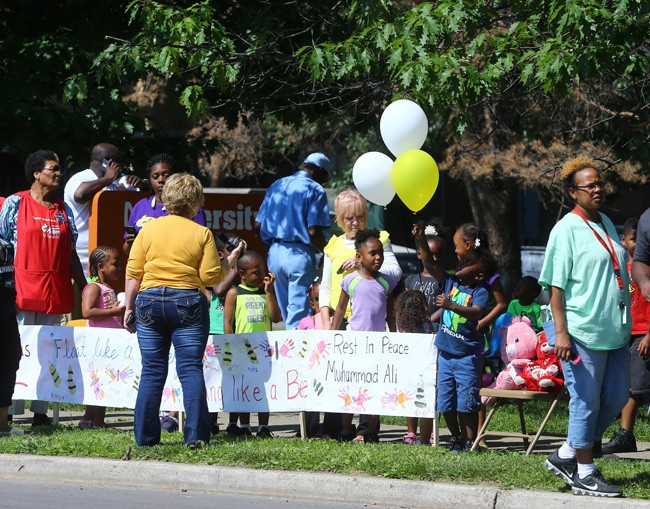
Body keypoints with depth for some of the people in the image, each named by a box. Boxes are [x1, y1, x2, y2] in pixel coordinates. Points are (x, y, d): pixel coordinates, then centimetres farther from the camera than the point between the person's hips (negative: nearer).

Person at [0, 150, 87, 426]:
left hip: (56, 294, 5)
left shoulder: (64, 210, 15)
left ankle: (40, 411, 10)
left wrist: (85, 289, 14)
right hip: (24, 291, -4)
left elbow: (71, 255, 18)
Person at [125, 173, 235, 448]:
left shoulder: (148, 229, 4)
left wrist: (129, 307, 11)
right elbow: (211, 276, -6)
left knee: (152, 371, 7)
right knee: (191, 369, 0)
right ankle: (195, 434, -8)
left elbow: (133, 273, 3)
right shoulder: (201, 233, -3)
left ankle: (145, 436, 7)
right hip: (187, 302, -2)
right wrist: (226, 264, 14)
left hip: (150, 302, 2)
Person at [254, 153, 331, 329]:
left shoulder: (277, 186, 16)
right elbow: (313, 231, -14)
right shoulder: (314, 190, -4)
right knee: (299, 315, -7)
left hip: (274, 253, 7)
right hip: (299, 254, -7)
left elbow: (258, 226, 13)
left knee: (286, 314, 12)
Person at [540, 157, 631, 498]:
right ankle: (584, 475, 7)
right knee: (586, 402, -2)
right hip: (583, 333, -8)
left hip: (615, 333, 8)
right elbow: (555, 286, -11)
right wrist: (560, 332, -18)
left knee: (616, 399, 11)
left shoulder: (607, 224, 14)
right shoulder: (566, 230, -9)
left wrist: (625, 324, 22)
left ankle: (566, 456, 23)